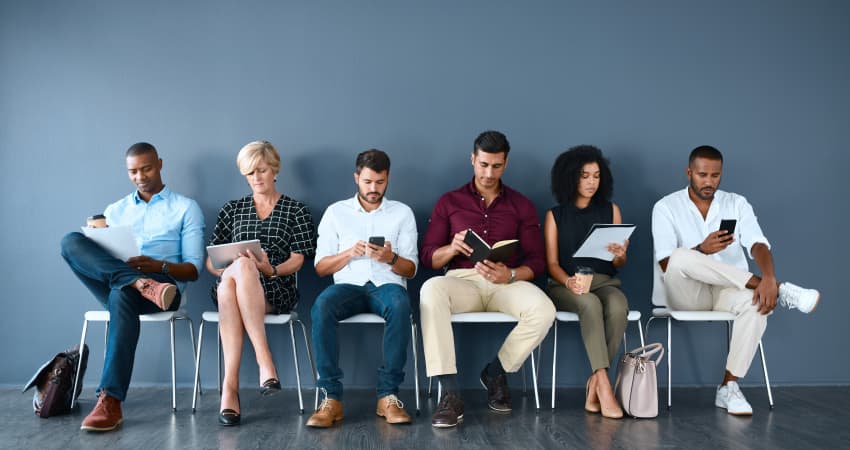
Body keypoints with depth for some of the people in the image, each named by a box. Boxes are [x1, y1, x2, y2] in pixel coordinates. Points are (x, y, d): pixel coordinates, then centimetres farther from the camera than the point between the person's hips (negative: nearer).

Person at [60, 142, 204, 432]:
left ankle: (110, 402, -41)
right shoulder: (115, 210, 25)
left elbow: (193, 270, 5)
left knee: (124, 294, -40)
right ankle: (142, 284, -39)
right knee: (72, 242, -23)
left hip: (164, 282, -3)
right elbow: (101, 249, 17)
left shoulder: (186, 208, 12)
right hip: (113, 286, 4)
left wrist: (159, 266, -16)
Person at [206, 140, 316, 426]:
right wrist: (228, 269, -7)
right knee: (240, 266, -37)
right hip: (229, 282, 2)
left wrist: (271, 269, -18)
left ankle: (230, 385, -44)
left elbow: (297, 260, 4)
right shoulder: (232, 209, 23)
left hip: (276, 290, -2)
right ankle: (264, 360, -44)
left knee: (231, 285, -37)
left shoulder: (296, 210, 15)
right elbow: (211, 261, 17)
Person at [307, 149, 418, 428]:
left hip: (387, 284, 0)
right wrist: (350, 253, -11)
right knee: (321, 306, -35)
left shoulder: (402, 213, 12)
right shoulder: (336, 211, 13)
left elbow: (410, 270, 7)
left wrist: (391, 258, -15)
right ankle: (331, 397, -31)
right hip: (348, 285, 1)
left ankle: (388, 395, -31)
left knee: (400, 305, -37)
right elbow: (320, 267, 8)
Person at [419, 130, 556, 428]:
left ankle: (496, 372, -3)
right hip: (462, 280, -1)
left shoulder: (521, 206, 14)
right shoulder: (449, 202, 12)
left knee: (544, 311, -32)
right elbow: (428, 257, 7)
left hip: (508, 282, 1)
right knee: (431, 291, -37)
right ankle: (450, 394, -35)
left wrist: (510, 275, -16)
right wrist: (452, 248, -17)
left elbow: (537, 260, 6)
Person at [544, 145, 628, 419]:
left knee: (618, 307, -34)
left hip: (604, 282, 2)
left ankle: (594, 384, -25)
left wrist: (619, 255, -12)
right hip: (566, 285, -1)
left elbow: (619, 265, 13)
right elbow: (552, 264, 3)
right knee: (590, 304, -36)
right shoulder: (555, 216, 9)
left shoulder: (610, 211, 14)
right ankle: (603, 386, -39)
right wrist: (568, 281, -19)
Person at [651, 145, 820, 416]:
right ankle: (781, 290, -27)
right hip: (686, 295, -2)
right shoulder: (666, 207, 1)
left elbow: (758, 245, -8)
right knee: (682, 258, -35)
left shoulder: (737, 204, 8)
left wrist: (768, 278, -30)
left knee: (758, 302, -34)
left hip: (729, 291, 2)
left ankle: (728, 387, -23)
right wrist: (702, 249, -30)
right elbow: (666, 264, -11)